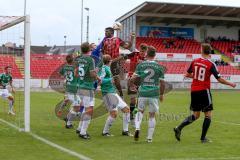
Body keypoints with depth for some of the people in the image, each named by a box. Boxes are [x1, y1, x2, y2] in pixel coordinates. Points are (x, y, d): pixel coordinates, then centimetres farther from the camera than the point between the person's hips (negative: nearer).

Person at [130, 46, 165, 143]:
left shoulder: (140, 65, -1)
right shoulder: (159, 67, -1)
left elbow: (133, 79, -4)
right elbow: (162, 83, 1)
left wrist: (131, 86, 17)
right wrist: (161, 94, 16)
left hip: (143, 93, 1)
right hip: (154, 94, 0)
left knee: (140, 111, 20)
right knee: (152, 115, 9)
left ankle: (137, 128, -5)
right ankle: (149, 137, 10)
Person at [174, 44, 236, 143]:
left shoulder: (195, 61, 2)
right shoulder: (211, 64, -10)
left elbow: (188, 74, 14)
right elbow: (219, 79, -9)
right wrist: (230, 84, 5)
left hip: (194, 90, 5)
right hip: (204, 91, -5)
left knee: (196, 115, 15)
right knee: (208, 114, 6)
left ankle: (179, 128, 0)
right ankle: (203, 138, 4)